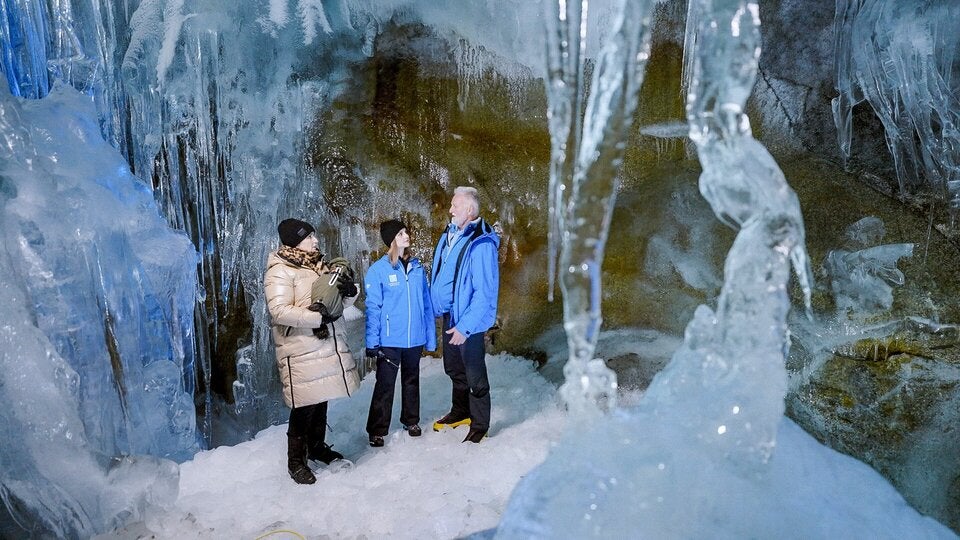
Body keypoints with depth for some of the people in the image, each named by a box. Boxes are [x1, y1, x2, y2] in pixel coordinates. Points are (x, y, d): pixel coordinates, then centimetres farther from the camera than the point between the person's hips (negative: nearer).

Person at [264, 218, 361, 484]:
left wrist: (350, 289, -5)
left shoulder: (317, 264, 13)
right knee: (304, 407, -2)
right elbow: (279, 311, -23)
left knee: (321, 398, 18)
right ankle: (296, 461, 14)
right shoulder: (279, 271, -12)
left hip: (327, 345, 8)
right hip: (301, 350, -8)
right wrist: (317, 317, -25)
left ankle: (317, 446, 35)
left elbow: (339, 295, 19)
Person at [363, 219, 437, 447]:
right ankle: (377, 430, 15)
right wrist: (372, 342, -14)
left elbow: (426, 303, 6)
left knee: (411, 380, 18)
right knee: (385, 384, 2)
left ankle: (411, 420, 34)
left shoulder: (417, 267, 4)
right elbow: (373, 308, -9)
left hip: (415, 338, 4)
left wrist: (431, 336, 5)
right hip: (389, 340, -4)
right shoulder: (377, 270, -8)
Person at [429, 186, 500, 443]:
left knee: (474, 375, 4)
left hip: (468, 319, -8)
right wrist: (436, 308, 12)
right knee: (453, 368, 23)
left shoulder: (481, 244, -21)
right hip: (448, 315, 9)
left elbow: (485, 293, -23)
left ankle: (479, 426, 21)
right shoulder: (449, 235, 5)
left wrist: (465, 326, -25)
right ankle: (460, 412, 43)